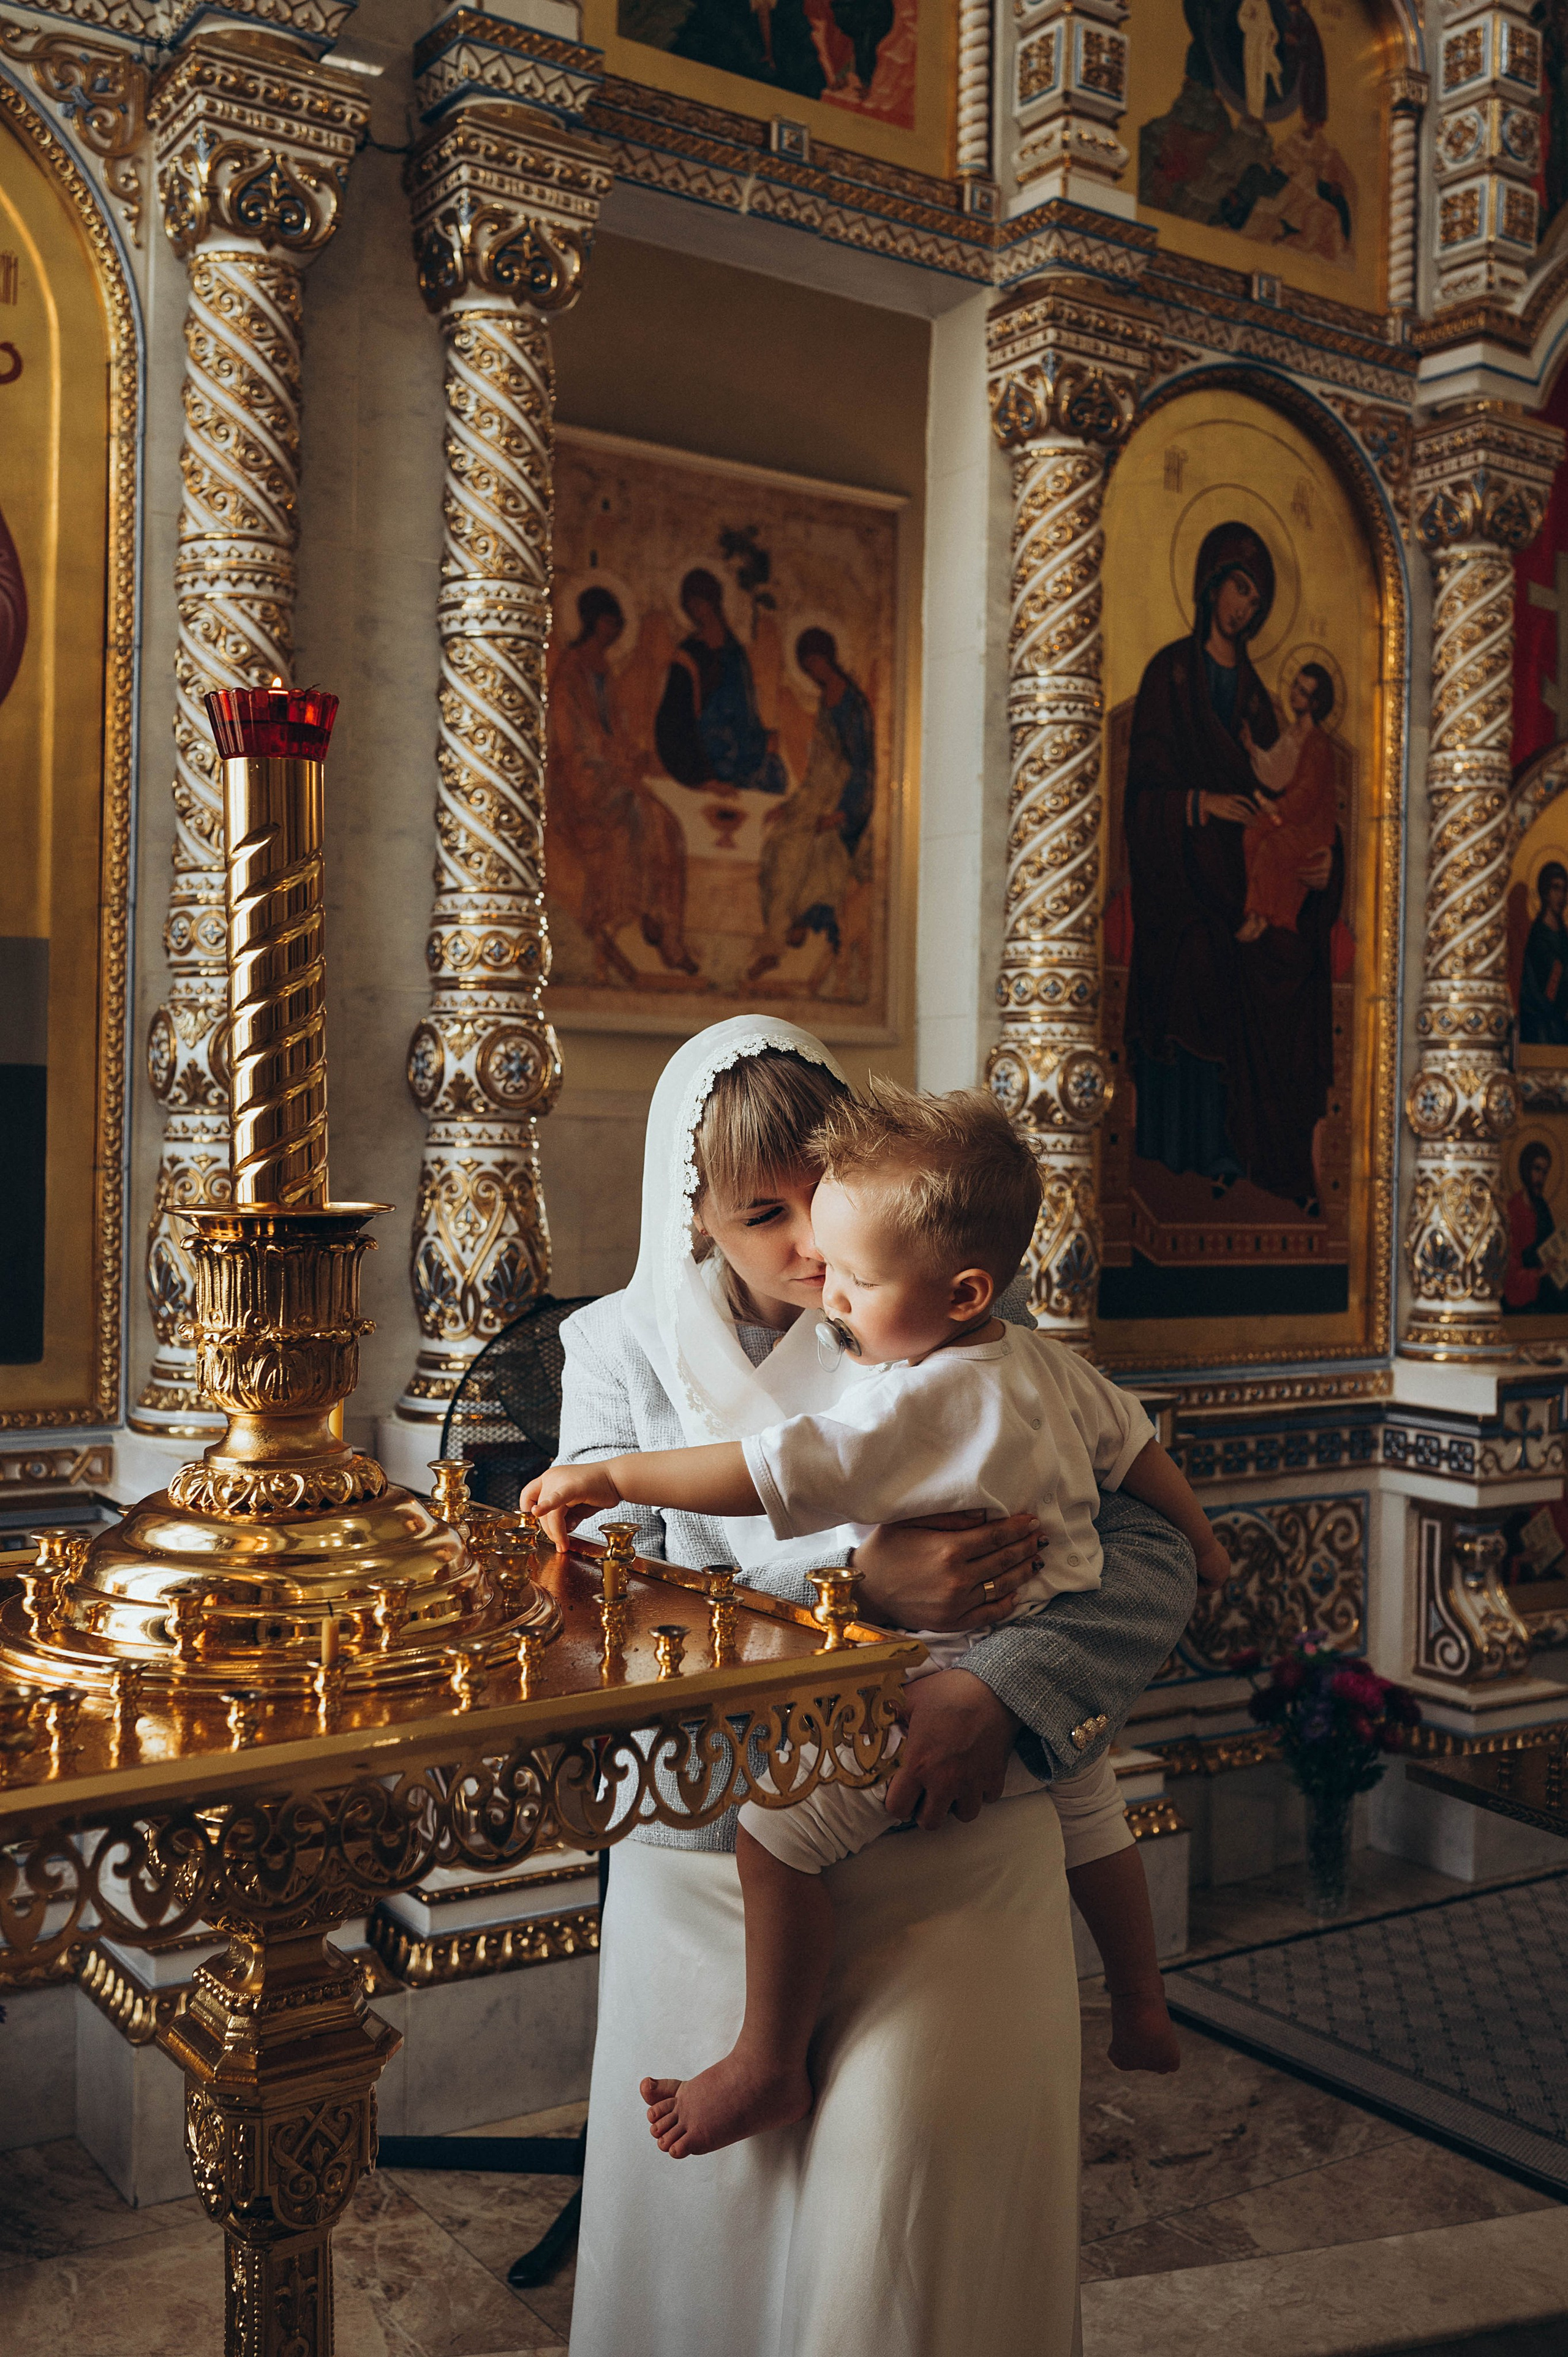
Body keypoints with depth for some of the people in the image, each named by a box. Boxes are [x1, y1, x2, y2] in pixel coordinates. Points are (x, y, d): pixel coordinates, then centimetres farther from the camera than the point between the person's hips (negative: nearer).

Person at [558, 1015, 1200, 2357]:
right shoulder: (624, 1350, 5)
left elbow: (1153, 1562, -1)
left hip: (943, 1834, 0)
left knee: (908, 2166, -14)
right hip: (710, 1852, 1)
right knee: (710, 2191, -1)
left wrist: (1004, 1691, -19)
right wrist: (853, 1588, -21)